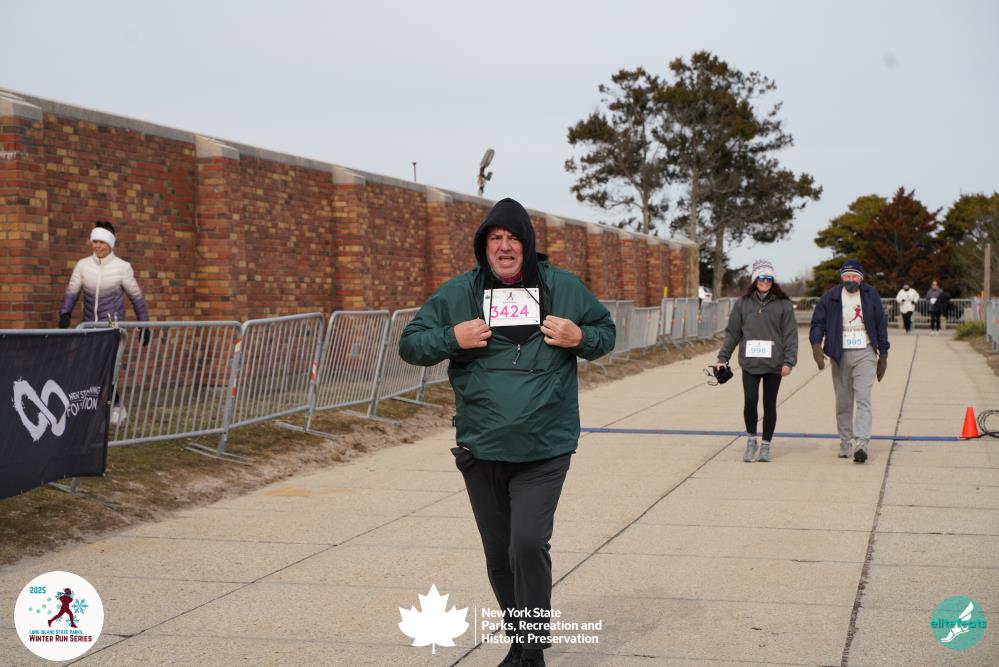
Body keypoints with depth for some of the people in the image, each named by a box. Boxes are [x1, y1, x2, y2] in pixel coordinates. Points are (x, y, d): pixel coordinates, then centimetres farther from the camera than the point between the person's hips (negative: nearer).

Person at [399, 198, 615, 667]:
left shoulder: (563, 288, 2)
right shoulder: (457, 293, 1)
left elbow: (606, 331, 14)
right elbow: (409, 344, 5)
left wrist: (580, 338, -8)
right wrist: (452, 339, -13)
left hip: (544, 451, -2)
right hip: (481, 451, 2)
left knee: (529, 544, -15)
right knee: (499, 555, 12)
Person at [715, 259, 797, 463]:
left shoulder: (783, 304, 3)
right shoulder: (743, 303, 8)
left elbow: (790, 334, 1)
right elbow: (732, 332, 11)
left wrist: (788, 362, -8)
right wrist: (723, 358, 7)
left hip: (774, 364, 0)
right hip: (750, 363, 1)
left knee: (770, 404, 6)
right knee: (750, 401, -9)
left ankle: (765, 446, 16)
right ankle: (751, 440, 13)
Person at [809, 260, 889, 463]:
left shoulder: (871, 296, 3)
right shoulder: (830, 297, 1)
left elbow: (881, 325, 9)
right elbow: (818, 323, 0)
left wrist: (883, 356, 9)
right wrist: (816, 345, -18)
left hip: (865, 354, -1)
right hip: (840, 355, 2)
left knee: (863, 399, -14)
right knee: (843, 403, 8)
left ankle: (861, 444, -23)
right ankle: (845, 445, 18)